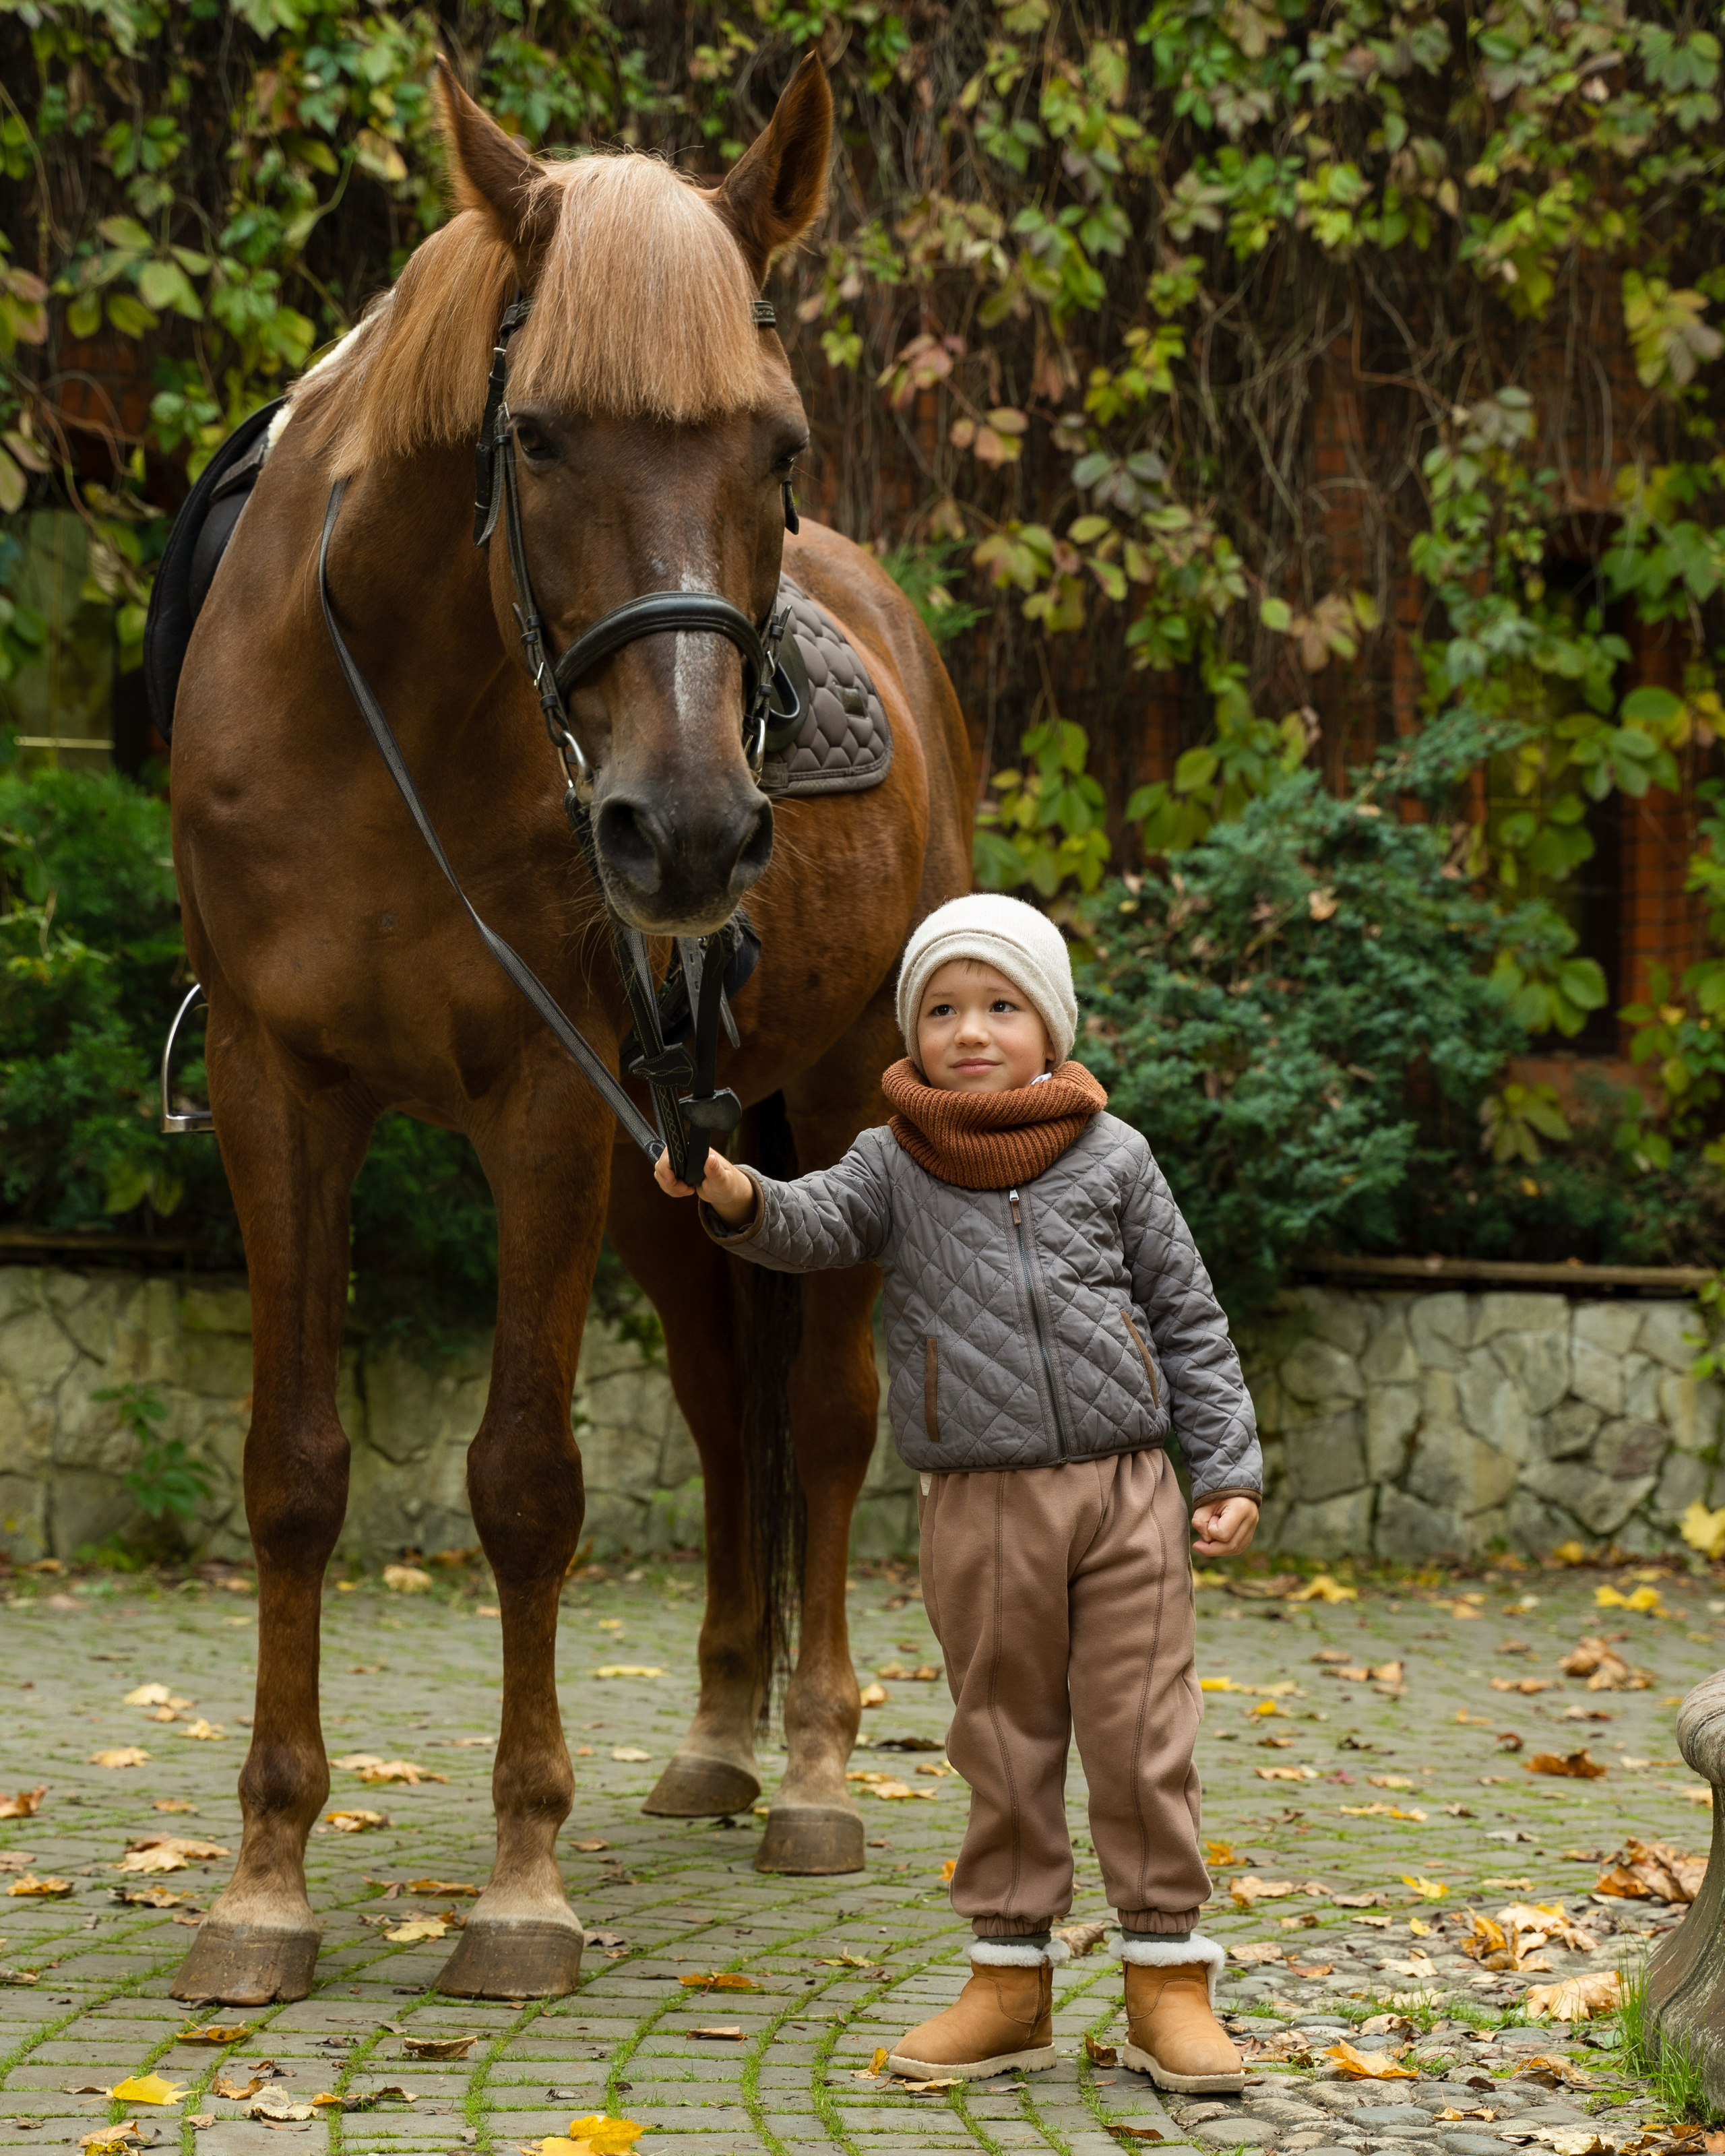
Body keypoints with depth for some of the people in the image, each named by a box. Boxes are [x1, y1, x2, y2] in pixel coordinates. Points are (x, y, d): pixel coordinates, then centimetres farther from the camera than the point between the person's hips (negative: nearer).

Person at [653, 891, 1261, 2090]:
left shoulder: (1108, 1156, 5)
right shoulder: (898, 1164, 5)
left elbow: (1189, 1317, 8)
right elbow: (818, 1227, -15)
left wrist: (1229, 1467, 2)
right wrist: (739, 1199, -37)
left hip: (1123, 1493, 0)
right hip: (979, 1508, 1)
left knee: (1142, 1740, 1)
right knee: (1004, 1745, 7)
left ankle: (1168, 1980, 9)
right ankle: (1012, 1977, 17)